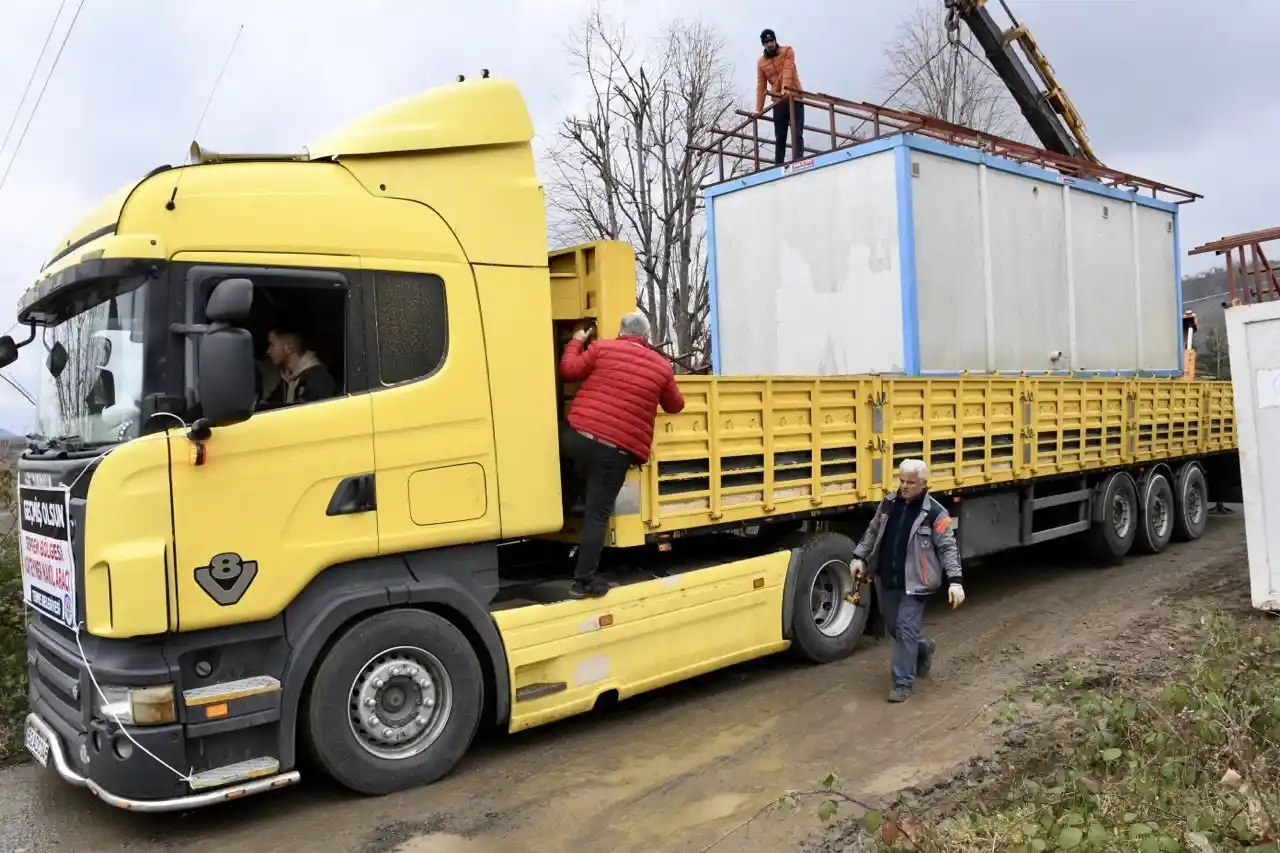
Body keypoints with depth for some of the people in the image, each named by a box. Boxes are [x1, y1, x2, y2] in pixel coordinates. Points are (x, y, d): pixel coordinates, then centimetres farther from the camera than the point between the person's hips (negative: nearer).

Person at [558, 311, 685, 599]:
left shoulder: (603, 348, 5)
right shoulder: (662, 366, 7)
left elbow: (568, 370, 10)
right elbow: (675, 405, 19)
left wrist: (576, 343, 27)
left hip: (578, 434, 1)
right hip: (616, 451, -1)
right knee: (597, 515, 3)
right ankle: (583, 581, 3)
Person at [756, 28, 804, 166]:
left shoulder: (787, 51, 3)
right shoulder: (761, 62, 11)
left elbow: (788, 69, -15)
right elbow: (760, 86, 6)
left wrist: (785, 87, -33)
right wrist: (759, 108, -3)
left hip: (794, 97, -3)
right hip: (778, 102, 3)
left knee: (797, 134, -12)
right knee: (780, 138, 2)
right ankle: (779, 166, 3)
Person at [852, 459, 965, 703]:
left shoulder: (935, 513, -11)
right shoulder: (888, 503, 4)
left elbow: (948, 548, -10)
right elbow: (873, 532, 16)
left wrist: (955, 581, -18)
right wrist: (860, 557, 9)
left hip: (914, 583, -6)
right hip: (887, 581, 6)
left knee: (906, 631, -7)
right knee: (894, 628, 16)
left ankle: (903, 683, 3)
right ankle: (923, 648, 45)